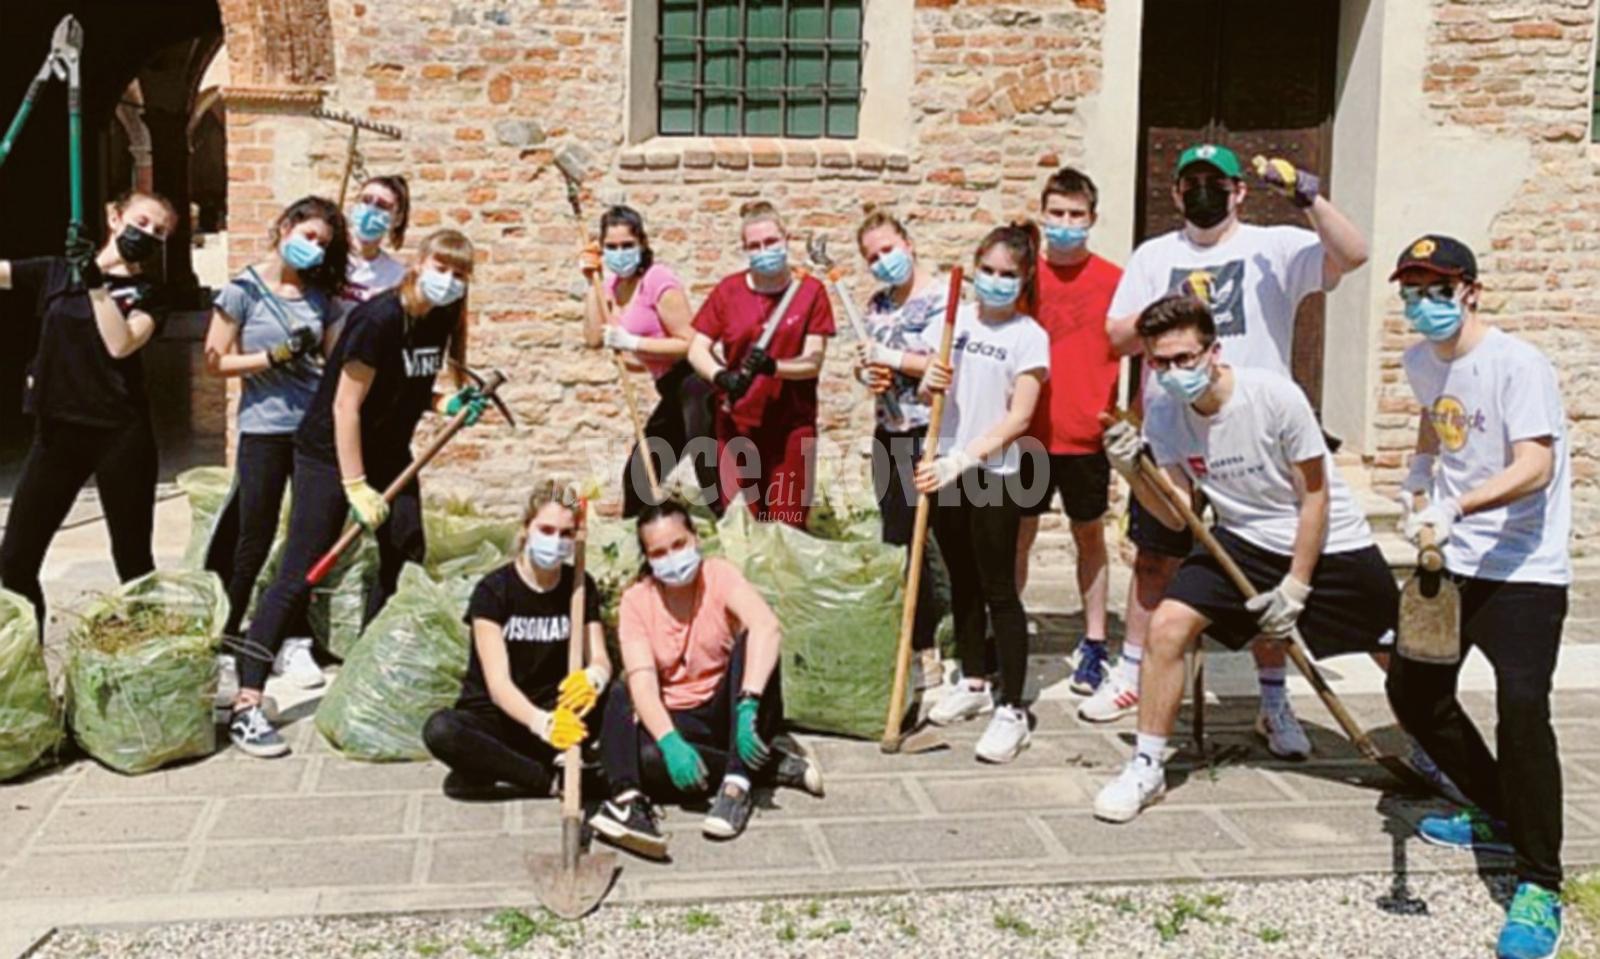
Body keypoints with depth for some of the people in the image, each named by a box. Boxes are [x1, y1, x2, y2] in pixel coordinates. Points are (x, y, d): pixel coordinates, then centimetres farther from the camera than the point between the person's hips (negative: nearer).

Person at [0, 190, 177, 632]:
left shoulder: (149, 293, 2)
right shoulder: (55, 271, 7)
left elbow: (120, 345, -14)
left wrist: (96, 282, -16)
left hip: (121, 435, -2)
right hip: (57, 431, 2)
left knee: (133, 558, 6)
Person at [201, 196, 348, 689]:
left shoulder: (318, 294, 9)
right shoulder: (244, 289, -3)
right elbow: (215, 361, -5)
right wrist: (274, 356, -15)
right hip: (264, 430, -4)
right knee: (254, 540, 3)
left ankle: (294, 641, 15)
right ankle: (226, 638, 19)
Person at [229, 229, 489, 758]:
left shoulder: (441, 321, 1)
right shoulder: (378, 319, -22)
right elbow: (346, 406, -21)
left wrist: (449, 404, -5)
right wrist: (356, 488, -22)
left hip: (389, 454, 8)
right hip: (331, 452, -8)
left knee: (406, 563, 9)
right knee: (299, 577, -11)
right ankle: (245, 708, -10)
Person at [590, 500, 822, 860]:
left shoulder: (719, 575, -10)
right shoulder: (636, 601, -5)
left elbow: (767, 627, -31)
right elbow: (642, 682, -18)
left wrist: (747, 704, -46)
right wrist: (670, 742, -37)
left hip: (729, 709, 0)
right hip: (678, 719, 1)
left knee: (751, 640, -29)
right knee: (645, 756, -33)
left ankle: (738, 780, -30)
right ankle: (768, 767, -21)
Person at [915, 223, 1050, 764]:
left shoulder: (1029, 336, -7)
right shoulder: (955, 321, 7)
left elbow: (1019, 417, -14)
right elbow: (930, 390, 13)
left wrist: (962, 460, -22)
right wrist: (929, 384, -11)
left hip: (994, 475, -5)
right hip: (945, 471, 5)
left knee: (999, 589, -4)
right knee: (962, 582, 16)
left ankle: (1011, 711, 1)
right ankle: (974, 684, 31)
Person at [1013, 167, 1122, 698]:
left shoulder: (1112, 280, -2)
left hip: (1087, 436, -1)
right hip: (1028, 433, 1)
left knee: (1090, 536, 11)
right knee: (1018, 535, 8)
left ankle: (1094, 645, 20)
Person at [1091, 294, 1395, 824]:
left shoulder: (1275, 396, -23)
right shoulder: (1162, 413, -11)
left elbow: (1315, 495, -14)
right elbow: (1176, 516, -9)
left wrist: (1295, 587, -14)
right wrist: (1135, 474, -27)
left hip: (1331, 545, -2)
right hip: (1246, 541, 3)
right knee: (1167, 624, -17)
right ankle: (1147, 766, -3)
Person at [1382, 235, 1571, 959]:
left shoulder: (1517, 364, -18)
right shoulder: (1421, 361, 7)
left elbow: (1534, 468, -30)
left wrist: (1455, 507, -43)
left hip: (1524, 572, -8)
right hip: (1449, 562, 9)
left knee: (1521, 708, -22)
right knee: (1413, 693, 15)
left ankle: (1538, 887, -11)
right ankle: (1498, 816, 36)